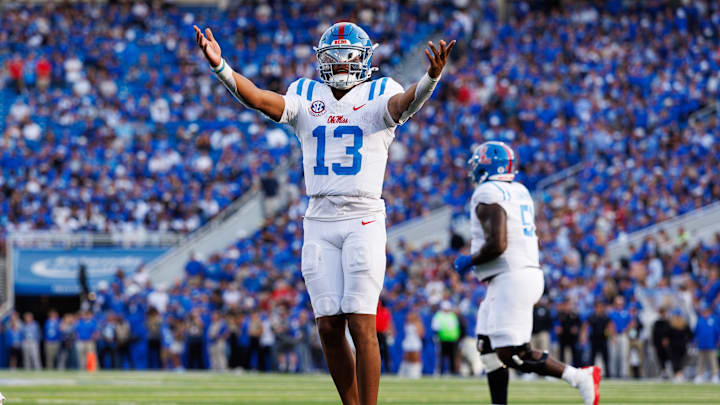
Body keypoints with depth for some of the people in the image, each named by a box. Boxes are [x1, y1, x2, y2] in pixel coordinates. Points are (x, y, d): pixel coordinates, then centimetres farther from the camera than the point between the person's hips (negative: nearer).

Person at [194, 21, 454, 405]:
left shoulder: (379, 95, 1)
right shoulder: (306, 97, 10)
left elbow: (406, 103, -22)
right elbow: (258, 99, -6)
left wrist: (431, 76, -44)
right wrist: (221, 67, -24)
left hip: (364, 219, -3)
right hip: (319, 221, 3)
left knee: (361, 325, -10)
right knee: (329, 327, 2)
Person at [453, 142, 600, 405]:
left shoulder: (488, 196, -13)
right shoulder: (519, 193, 15)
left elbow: (497, 245, -22)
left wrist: (469, 261, -6)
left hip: (511, 280, -10)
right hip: (527, 271, 10)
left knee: (512, 353, -11)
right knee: (489, 347, 13)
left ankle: (579, 376, -12)